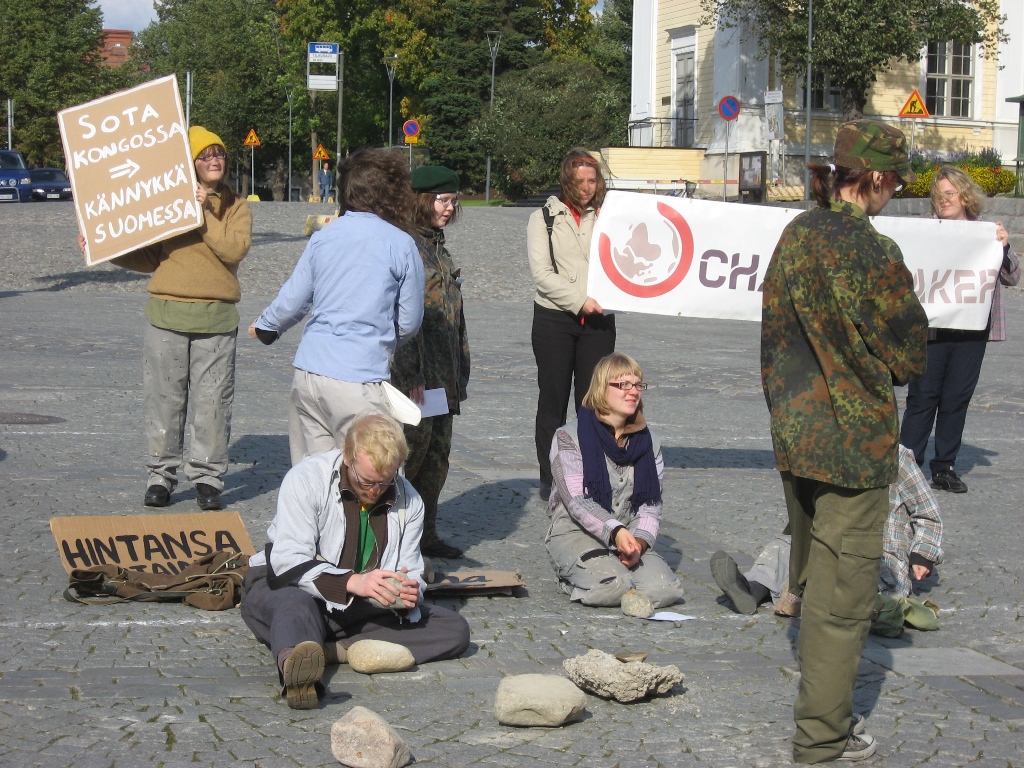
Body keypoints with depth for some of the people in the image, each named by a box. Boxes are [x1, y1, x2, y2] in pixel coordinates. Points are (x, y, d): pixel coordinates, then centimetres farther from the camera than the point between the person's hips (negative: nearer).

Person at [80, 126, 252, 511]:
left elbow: (235, 249, -10)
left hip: (216, 318, -1)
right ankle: (161, 475, 15)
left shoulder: (237, 207, 8)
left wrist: (204, 213, -11)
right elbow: (149, 258, 13)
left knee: (212, 402, 0)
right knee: (163, 398, 4)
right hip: (167, 314, 1)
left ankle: (208, 478, 10)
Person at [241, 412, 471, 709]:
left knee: (455, 630, -16)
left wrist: (407, 595, -24)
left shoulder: (409, 501, 2)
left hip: (360, 610, 4)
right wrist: (352, 582, -38)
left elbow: (410, 573, 2)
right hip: (287, 587, -4)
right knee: (297, 604, -41)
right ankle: (295, 664, -75)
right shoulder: (307, 479, -13)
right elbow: (288, 562, -23)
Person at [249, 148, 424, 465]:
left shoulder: (323, 237, 9)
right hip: (359, 378, -5)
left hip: (307, 371, 5)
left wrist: (265, 327, 37)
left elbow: (292, 299, 16)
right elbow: (410, 323, 2)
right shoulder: (400, 245, -4)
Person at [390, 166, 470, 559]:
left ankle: (427, 534, 18)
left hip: (444, 372, 9)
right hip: (413, 368, -9)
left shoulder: (438, 245, 17)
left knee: (438, 453, 11)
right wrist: (411, 373, -21)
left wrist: (461, 370, 20)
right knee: (413, 446, -7)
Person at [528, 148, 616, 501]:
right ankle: (550, 478, 10)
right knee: (553, 401, 2)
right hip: (554, 319, -2)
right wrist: (580, 300, -14)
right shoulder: (544, 219, 6)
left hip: (598, 320, 2)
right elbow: (541, 272, -5)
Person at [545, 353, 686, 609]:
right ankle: (573, 577, 3)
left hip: (629, 537, 4)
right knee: (612, 586, -31)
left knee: (664, 590, -22)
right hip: (575, 533, -4)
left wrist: (639, 540, -17)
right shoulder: (569, 437, -5)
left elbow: (651, 506, 5)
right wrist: (615, 531, -31)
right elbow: (576, 501, -15)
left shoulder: (649, 443, 10)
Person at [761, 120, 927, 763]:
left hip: (795, 434, 7)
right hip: (855, 444, -7)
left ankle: (817, 687, 38)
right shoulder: (873, 253, -20)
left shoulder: (796, 235, 2)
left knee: (812, 576, 22)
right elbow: (911, 358, -10)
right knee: (845, 589, 2)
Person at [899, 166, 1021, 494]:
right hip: (931, 329, -2)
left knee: (957, 399, 8)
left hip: (972, 332, 3)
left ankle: (944, 467, 16)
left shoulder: (987, 233, 8)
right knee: (922, 397, -1)